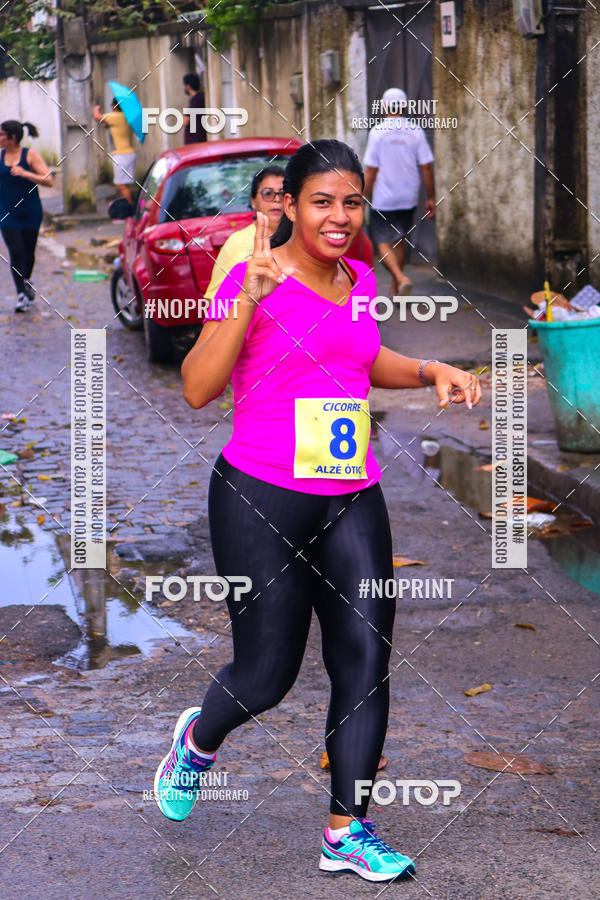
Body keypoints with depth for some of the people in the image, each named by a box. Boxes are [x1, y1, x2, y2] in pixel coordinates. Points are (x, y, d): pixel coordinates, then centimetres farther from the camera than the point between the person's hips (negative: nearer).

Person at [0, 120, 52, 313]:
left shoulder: (30, 155, -6)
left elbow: (49, 181, -12)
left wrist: (25, 174, -24)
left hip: (30, 212, -1)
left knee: (28, 252, 12)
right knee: (16, 252, -12)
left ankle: (26, 282, 41)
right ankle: (22, 295, -11)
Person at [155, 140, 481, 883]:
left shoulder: (358, 280, 9)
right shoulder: (254, 277, -11)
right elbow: (197, 388, -17)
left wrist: (431, 371, 12)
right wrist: (247, 300, -26)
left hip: (351, 500, 6)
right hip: (261, 500, -6)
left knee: (366, 660, -1)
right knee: (268, 673, 1)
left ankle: (347, 833, 9)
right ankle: (197, 740, 35)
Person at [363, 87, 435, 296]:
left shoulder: (377, 132, -10)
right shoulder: (416, 132, -2)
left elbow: (370, 171, -10)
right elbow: (426, 168, -2)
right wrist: (431, 198, 6)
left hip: (383, 199, -4)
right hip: (408, 198, 4)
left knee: (383, 243, 2)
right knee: (399, 240, 19)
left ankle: (401, 278, -22)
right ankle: (395, 287, 24)